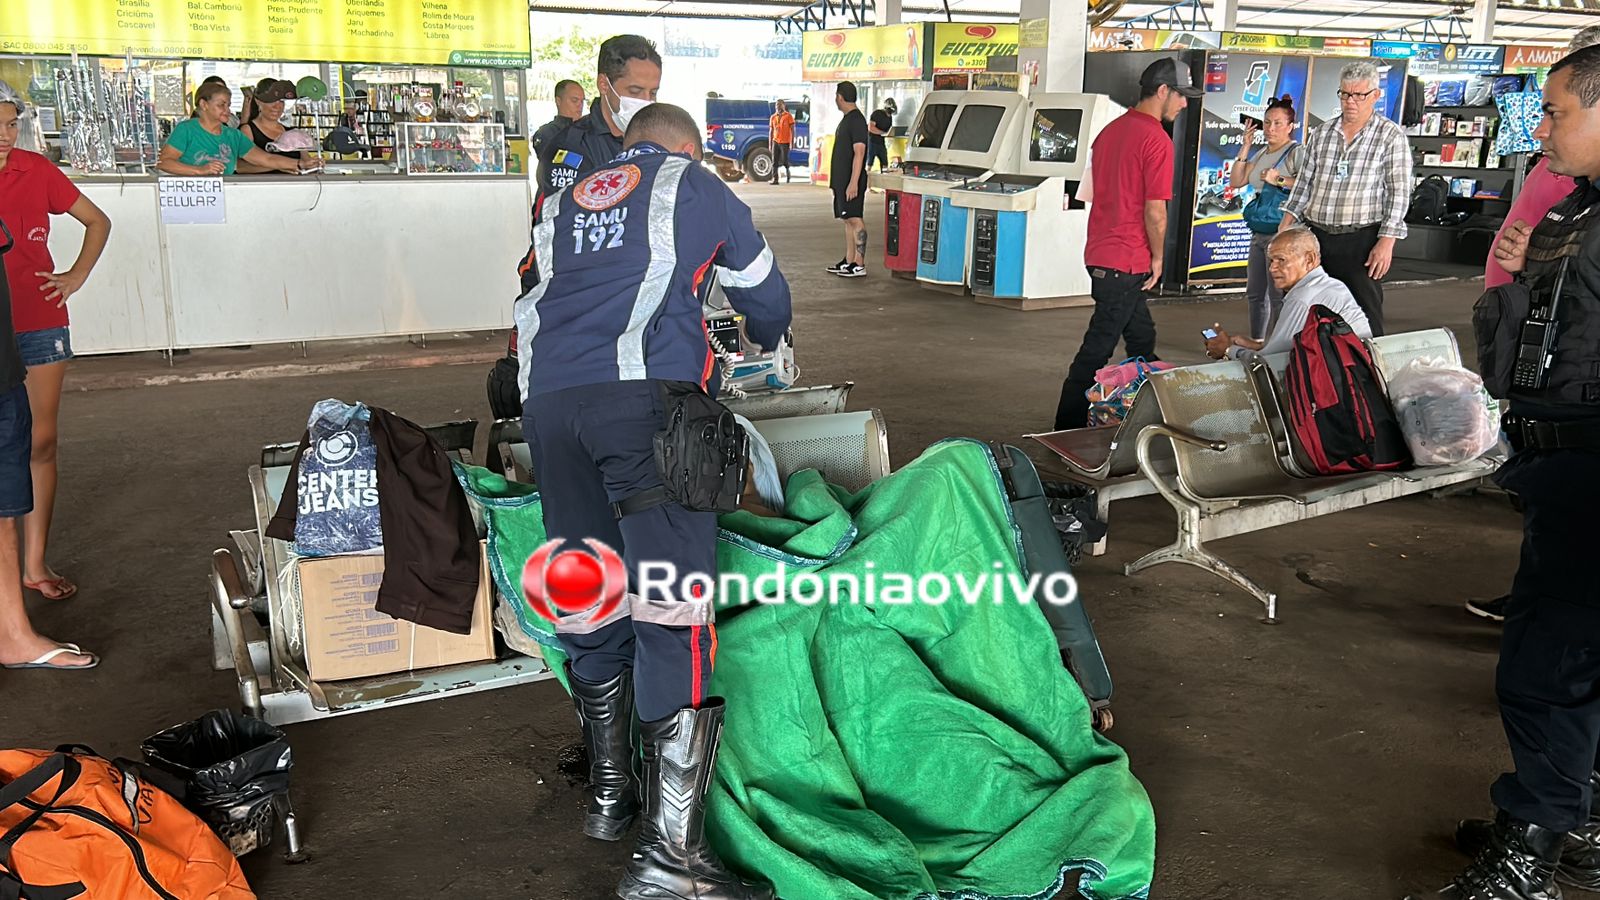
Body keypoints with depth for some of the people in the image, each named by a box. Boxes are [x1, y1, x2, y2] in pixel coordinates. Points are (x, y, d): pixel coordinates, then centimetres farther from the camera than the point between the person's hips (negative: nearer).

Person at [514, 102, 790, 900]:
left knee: (589, 602, 13)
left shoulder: (563, 202, 31)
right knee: (672, 606, -8)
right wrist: (766, 343, 54)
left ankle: (610, 793, 28)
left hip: (546, 398, 5)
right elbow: (765, 294, 33)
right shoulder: (694, 184, 22)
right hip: (647, 393, -5)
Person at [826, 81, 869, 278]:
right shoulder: (847, 119, 17)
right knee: (848, 220, 12)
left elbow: (859, 153, -20)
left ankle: (859, 264, -11)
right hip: (842, 180, 10)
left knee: (855, 219, -10)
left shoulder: (856, 120, -14)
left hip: (852, 181, -10)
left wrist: (853, 182, -25)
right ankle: (849, 261, 17)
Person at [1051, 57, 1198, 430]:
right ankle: (1068, 431, 3)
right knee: (1097, 350, -3)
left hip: (1101, 250, 9)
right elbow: (1155, 211, -18)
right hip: (1126, 260, -9)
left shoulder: (1110, 130, 12)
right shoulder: (1156, 139, -14)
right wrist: (1157, 257, -3)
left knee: (1141, 339, 19)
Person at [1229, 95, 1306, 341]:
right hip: (1259, 231, 9)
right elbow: (1235, 182, 12)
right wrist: (1245, 147, 7)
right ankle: (1256, 344, 26)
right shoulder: (1261, 153, 17)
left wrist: (1279, 180, -21)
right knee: (1255, 293, 15)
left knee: (1278, 296, -9)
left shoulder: (1297, 152, -8)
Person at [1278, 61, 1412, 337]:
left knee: (1364, 319, -2)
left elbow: (1399, 193, -5)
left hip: (1361, 241, -4)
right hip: (1315, 236, 4)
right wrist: (1285, 229, 8)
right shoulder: (1321, 134, 12)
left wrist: (1386, 242, -13)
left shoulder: (1391, 136, -1)